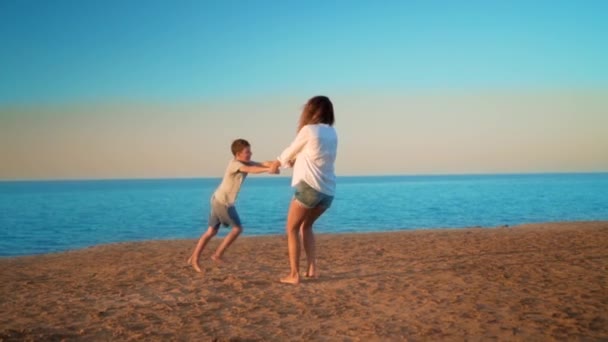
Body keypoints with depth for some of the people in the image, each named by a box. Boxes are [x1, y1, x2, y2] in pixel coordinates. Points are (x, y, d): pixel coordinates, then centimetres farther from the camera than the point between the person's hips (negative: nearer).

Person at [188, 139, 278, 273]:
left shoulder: (246, 162, 8)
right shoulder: (235, 164, -18)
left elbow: (262, 164, -3)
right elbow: (250, 170, -37)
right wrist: (268, 170, -47)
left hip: (218, 200, 9)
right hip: (223, 202, -9)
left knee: (211, 231, 12)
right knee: (238, 228, 1)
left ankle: (194, 258, 13)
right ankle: (217, 255, 7)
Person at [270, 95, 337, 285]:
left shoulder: (308, 130, -6)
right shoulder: (332, 133, 12)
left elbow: (291, 151, 8)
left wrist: (278, 163, 27)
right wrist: (292, 161, 34)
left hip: (309, 187, -6)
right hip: (328, 192, 6)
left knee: (292, 229, 8)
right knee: (306, 226, 24)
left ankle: (294, 274, 3)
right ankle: (312, 268, 14)